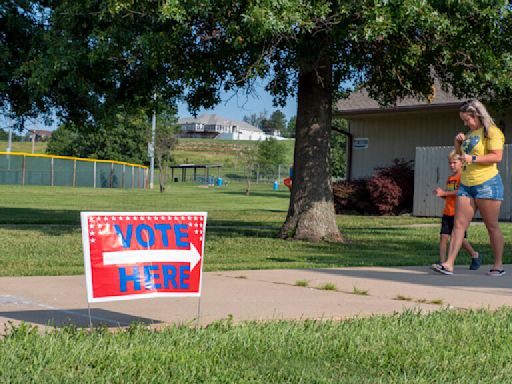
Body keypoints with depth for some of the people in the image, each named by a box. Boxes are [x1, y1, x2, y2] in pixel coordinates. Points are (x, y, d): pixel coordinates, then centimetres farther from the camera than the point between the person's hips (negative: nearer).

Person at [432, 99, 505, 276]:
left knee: (492, 226, 1)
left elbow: (497, 156, -17)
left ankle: (498, 265, 10)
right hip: (466, 185, 8)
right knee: (459, 225, -2)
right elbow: (459, 155, 30)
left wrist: (473, 159, -23)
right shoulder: (470, 134, 20)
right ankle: (449, 264, -7)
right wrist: (458, 143, 11)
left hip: (487, 184, -8)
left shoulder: (491, 131, -6)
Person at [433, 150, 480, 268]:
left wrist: (444, 193, -23)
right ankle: (442, 262, -4)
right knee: (443, 236, -4)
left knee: (460, 238, 0)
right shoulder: (449, 178, 18)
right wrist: (440, 193, 5)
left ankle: (475, 255, 23)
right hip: (447, 213, 7)